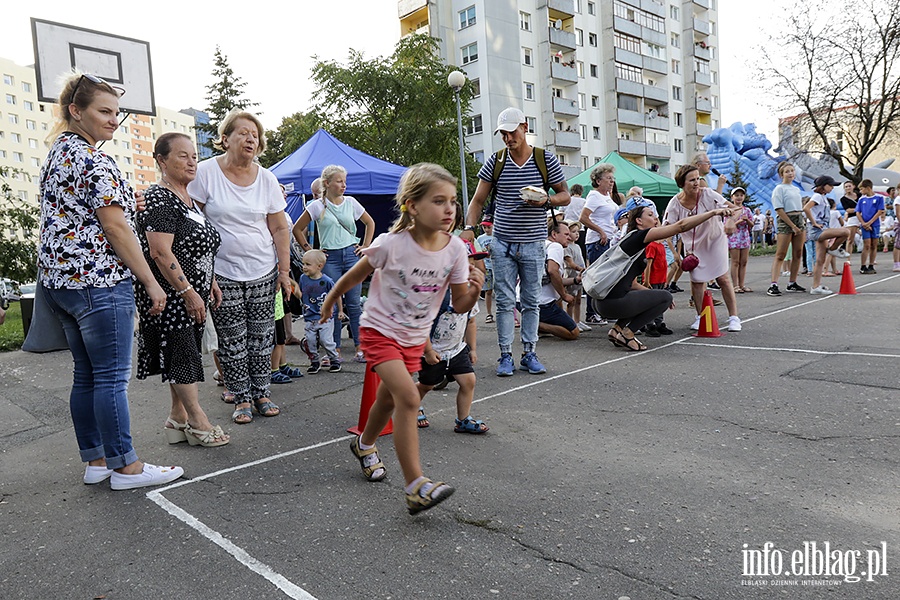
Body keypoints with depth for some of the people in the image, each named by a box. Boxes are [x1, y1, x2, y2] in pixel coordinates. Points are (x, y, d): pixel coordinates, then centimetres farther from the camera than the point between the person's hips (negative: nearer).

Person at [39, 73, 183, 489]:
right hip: (97, 282, -10)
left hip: (57, 279, 10)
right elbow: (116, 228, -17)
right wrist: (151, 282, -13)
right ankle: (124, 467, 5)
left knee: (86, 375, 14)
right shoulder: (93, 160, -13)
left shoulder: (57, 153, 18)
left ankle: (95, 461, 22)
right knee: (112, 377, -4)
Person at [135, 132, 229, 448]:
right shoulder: (159, 199, -15)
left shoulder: (187, 199, 14)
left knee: (184, 355, 13)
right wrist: (188, 292, -22)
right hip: (171, 295, -9)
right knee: (182, 353, -2)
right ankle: (198, 421, 7)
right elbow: (160, 252, -22)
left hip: (191, 292, 9)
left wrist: (210, 283, 18)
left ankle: (178, 416, 24)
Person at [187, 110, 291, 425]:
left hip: (263, 272, 3)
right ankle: (242, 398, 17)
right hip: (222, 273, -2)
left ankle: (262, 392, 22)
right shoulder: (206, 172, -5)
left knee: (262, 337, 7)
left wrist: (284, 270, 3)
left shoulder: (266, 178, 4)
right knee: (232, 340, 3)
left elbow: (279, 228, 7)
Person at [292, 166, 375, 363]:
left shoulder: (351, 202, 7)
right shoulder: (317, 206, 1)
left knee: (353, 303, -1)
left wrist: (365, 246, 11)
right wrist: (309, 250, 3)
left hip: (351, 254, 1)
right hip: (330, 258, -1)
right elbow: (297, 229, 8)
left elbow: (370, 223, 19)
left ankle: (360, 347, 3)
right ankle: (335, 350, 11)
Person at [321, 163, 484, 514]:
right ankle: (416, 486, -16)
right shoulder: (391, 244, -22)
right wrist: (329, 302, 7)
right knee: (408, 397, -21)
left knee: (389, 397, 21)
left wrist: (474, 291, -28)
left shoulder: (456, 250, -13)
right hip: (380, 330, -5)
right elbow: (354, 276, -5)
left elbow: (459, 306, -8)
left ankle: (365, 445, 50)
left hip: (415, 337, 5)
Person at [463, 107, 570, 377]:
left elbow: (565, 195, 7)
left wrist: (546, 200, -14)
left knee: (531, 301, 7)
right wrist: (469, 227, -10)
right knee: (505, 301, 2)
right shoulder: (495, 161, 3)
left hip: (533, 243, 0)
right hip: (502, 242, 0)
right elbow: (478, 200, 5)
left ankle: (529, 353, 17)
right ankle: (505, 355, 9)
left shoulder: (546, 160, 0)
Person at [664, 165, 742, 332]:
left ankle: (734, 317, 5)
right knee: (696, 280, 2)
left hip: (715, 240, -1)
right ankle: (700, 317, 19)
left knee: (723, 278, -5)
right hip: (693, 245, 2)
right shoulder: (675, 203, -18)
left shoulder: (708, 194, -21)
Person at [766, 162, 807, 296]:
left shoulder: (796, 189, 18)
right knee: (780, 255, -13)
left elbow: (800, 208, 22)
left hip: (799, 220, 7)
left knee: (798, 254, 7)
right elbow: (779, 210, -13)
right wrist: (792, 225, -16)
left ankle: (792, 283, 15)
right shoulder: (779, 189, -4)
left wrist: (801, 227, 13)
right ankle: (773, 285, -18)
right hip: (786, 221, -7)